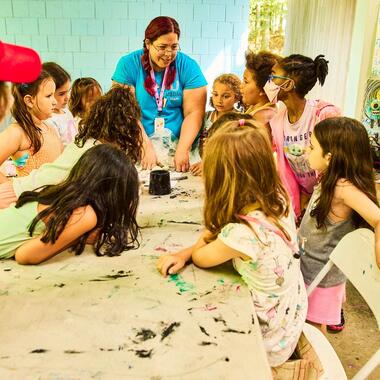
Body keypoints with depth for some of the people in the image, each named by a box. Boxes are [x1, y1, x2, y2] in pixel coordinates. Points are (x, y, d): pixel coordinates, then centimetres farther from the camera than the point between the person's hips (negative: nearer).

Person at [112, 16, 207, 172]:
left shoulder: (188, 66, 3)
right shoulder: (128, 65, 0)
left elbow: (194, 112, -3)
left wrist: (182, 150, -16)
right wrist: (147, 148, -17)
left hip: (177, 143, 1)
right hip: (138, 147, 0)